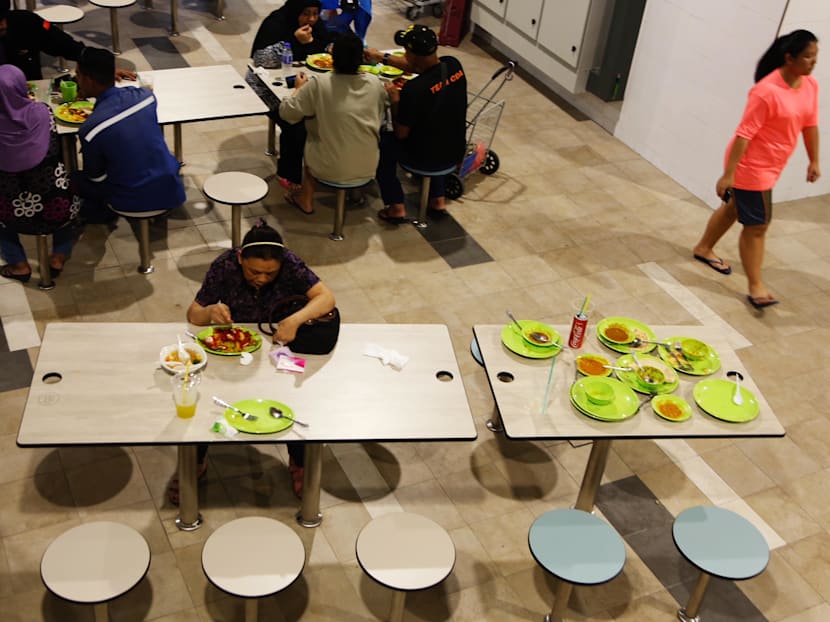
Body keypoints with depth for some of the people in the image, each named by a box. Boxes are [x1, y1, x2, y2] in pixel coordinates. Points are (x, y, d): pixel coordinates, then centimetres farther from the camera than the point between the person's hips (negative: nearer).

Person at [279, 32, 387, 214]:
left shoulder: (318, 84, -17)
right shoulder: (375, 83, -8)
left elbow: (286, 112, -8)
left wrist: (300, 88, 9)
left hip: (331, 170, -3)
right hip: (368, 168, 3)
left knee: (308, 137, 28)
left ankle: (305, 200, 36)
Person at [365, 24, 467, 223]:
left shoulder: (413, 89, -29)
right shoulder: (453, 65, -10)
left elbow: (401, 134, -16)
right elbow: (417, 67, 10)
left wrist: (395, 100, -4)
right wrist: (382, 57, 11)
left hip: (426, 158, -6)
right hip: (455, 152, 6)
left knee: (383, 142, 19)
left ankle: (396, 207, 20)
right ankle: (437, 200, 35)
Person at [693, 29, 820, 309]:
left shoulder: (811, 85, -1)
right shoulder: (767, 91, -26)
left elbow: (810, 125, 12)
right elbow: (744, 133, -25)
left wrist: (814, 161, 16)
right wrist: (728, 174, -24)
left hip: (771, 165, 9)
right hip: (751, 165, -8)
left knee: (735, 207, 25)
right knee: (757, 225, -2)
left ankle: (703, 248, 46)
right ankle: (756, 286, 10)